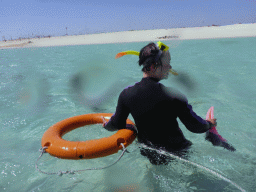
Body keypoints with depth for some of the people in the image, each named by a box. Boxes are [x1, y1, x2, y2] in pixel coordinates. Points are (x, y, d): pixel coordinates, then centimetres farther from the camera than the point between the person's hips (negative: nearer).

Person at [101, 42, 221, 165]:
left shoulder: (126, 94, -14)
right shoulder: (172, 95, -26)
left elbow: (117, 125, -2)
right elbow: (195, 126, -16)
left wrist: (106, 125, 21)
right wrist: (210, 124, 7)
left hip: (148, 154, 5)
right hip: (175, 152, -4)